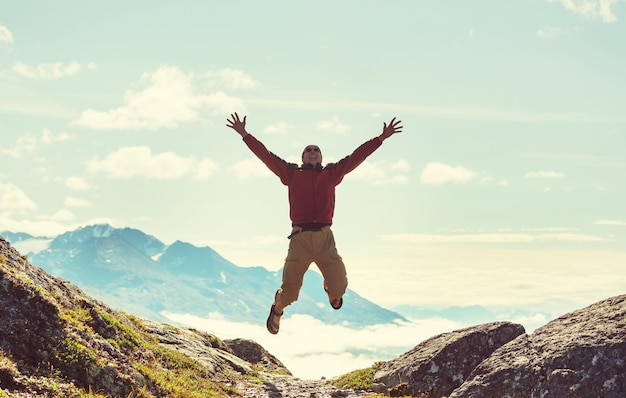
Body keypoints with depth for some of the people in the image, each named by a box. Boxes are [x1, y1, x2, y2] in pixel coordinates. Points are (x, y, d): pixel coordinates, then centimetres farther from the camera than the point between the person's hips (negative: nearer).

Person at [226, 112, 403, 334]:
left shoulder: (331, 173, 16)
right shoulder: (291, 173, 13)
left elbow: (356, 156, 16)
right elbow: (265, 155, 11)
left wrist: (381, 138, 15)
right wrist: (245, 135, 6)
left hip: (324, 237, 1)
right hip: (299, 237, -1)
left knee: (339, 287, -4)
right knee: (289, 291, -3)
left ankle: (332, 292, 35)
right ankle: (277, 308, 33)